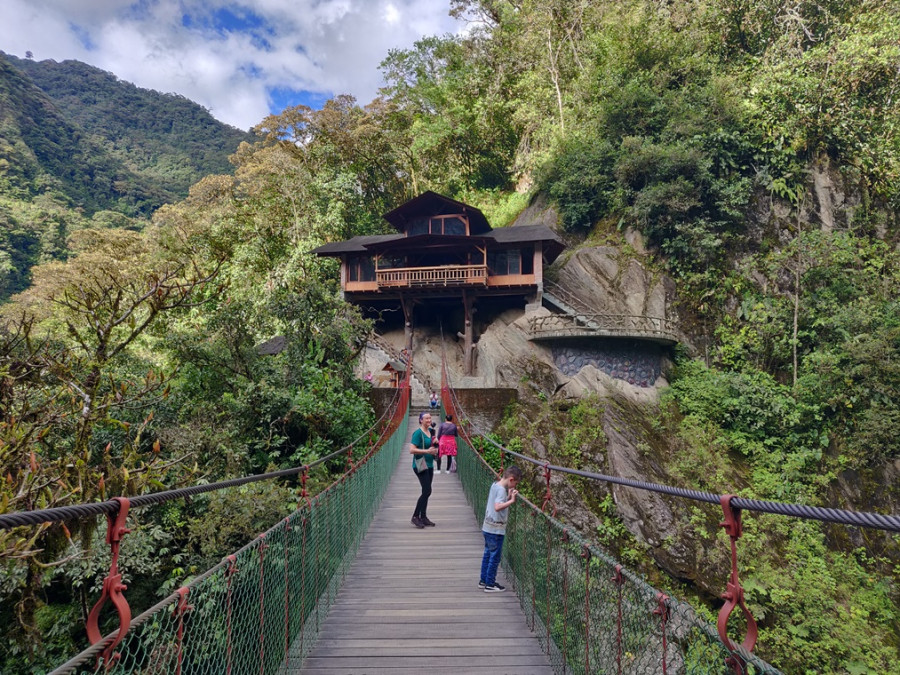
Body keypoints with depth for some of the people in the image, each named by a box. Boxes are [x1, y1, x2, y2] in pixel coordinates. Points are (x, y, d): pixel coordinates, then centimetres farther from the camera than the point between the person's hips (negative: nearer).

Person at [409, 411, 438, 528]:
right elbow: (411, 450, -19)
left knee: (426, 492, 11)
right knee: (427, 491, -13)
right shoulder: (418, 433, -12)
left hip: (429, 465, 8)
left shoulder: (431, 431, 12)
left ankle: (423, 517, 19)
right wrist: (427, 451, -23)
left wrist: (436, 442, 4)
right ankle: (415, 517, -3)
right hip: (420, 465, -8)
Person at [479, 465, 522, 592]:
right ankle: (490, 584, 11)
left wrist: (508, 497, 6)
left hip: (488, 527, 9)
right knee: (495, 556, 2)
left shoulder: (495, 485, 7)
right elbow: (497, 507, -33)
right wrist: (511, 501, -32)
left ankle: (484, 580, 28)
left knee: (488, 554, 18)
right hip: (496, 529, -9)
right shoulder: (501, 490, -20)